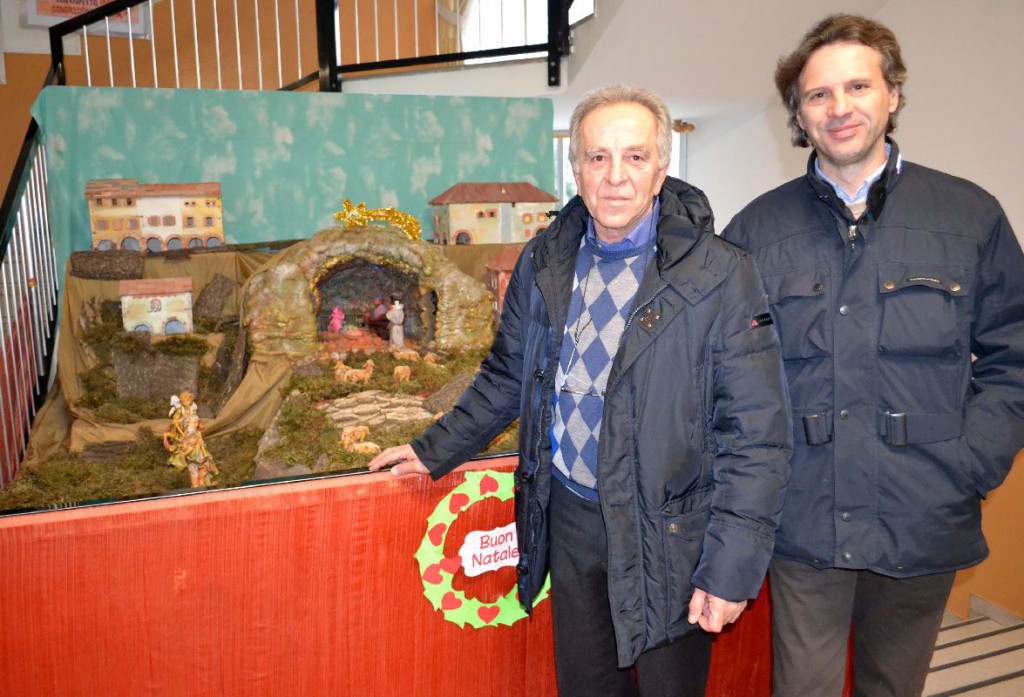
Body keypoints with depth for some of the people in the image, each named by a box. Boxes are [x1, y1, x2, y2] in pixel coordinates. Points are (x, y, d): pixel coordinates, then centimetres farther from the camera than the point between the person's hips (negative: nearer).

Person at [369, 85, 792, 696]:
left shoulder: (720, 276, -15)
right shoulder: (543, 264, 1)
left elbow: (758, 437, -15)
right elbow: (508, 376, 15)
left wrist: (731, 569, -16)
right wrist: (437, 450, 17)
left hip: (667, 532, -4)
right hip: (569, 518, 4)